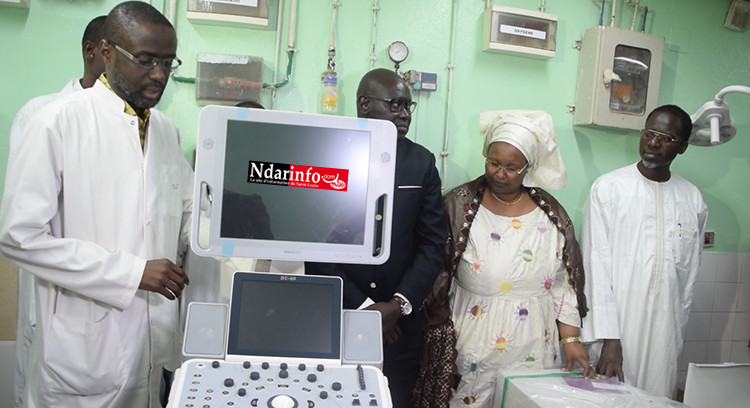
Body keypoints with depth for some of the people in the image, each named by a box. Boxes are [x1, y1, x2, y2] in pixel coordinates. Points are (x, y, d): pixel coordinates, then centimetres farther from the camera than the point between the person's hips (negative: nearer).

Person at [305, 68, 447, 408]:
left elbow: (432, 242, 2)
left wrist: (399, 304, -9)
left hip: (399, 321, 2)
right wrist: (362, 306, -11)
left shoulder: (422, 162, 5)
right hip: (333, 317, -2)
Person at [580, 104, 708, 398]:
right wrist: (608, 338, -14)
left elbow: (689, 274, 12)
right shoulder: (608, 188, -5)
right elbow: (596, 266, -10)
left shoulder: (693, 200, 6)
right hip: (615, 330, -3)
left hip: (663, 333, 3)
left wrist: (678, 329, 11)